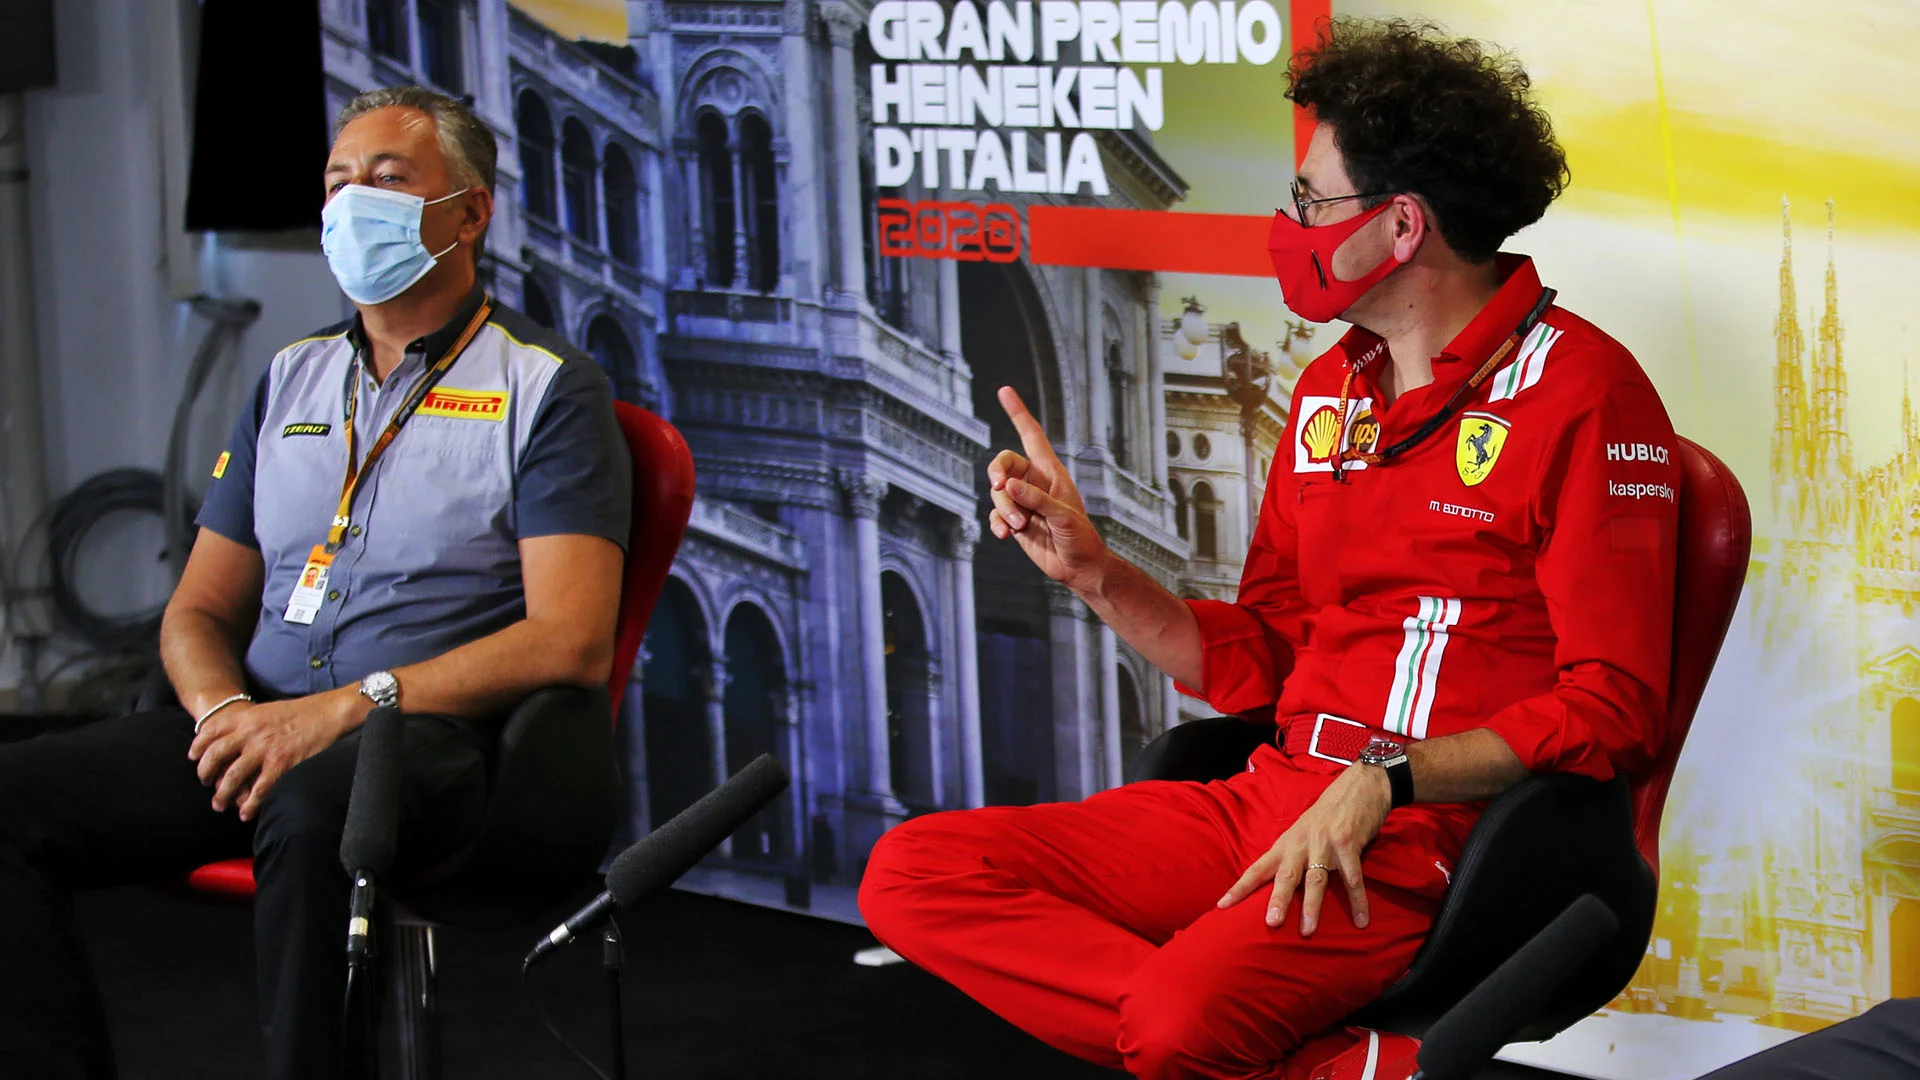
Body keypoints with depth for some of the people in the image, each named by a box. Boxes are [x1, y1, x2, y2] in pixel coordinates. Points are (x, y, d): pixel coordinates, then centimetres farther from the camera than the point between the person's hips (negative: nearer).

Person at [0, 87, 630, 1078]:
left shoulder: (547, 389, 3)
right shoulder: (291, 381, 21)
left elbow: (572, 640, -9)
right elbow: (198, 609, 21)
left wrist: (342, 709, -17)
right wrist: (226, 711, -4)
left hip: (430, 736, -6)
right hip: (262, 726, 6)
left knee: (311, 806, -40)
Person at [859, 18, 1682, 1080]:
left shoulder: (1581, 393, -7)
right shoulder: (1330, 387, 17)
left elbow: (1614, 706, -12)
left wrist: (1383, 778, -20)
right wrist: (1092, 571, 5)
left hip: (1430, 835, -9)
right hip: (1275, 795, 9)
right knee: (908, 875, -9)